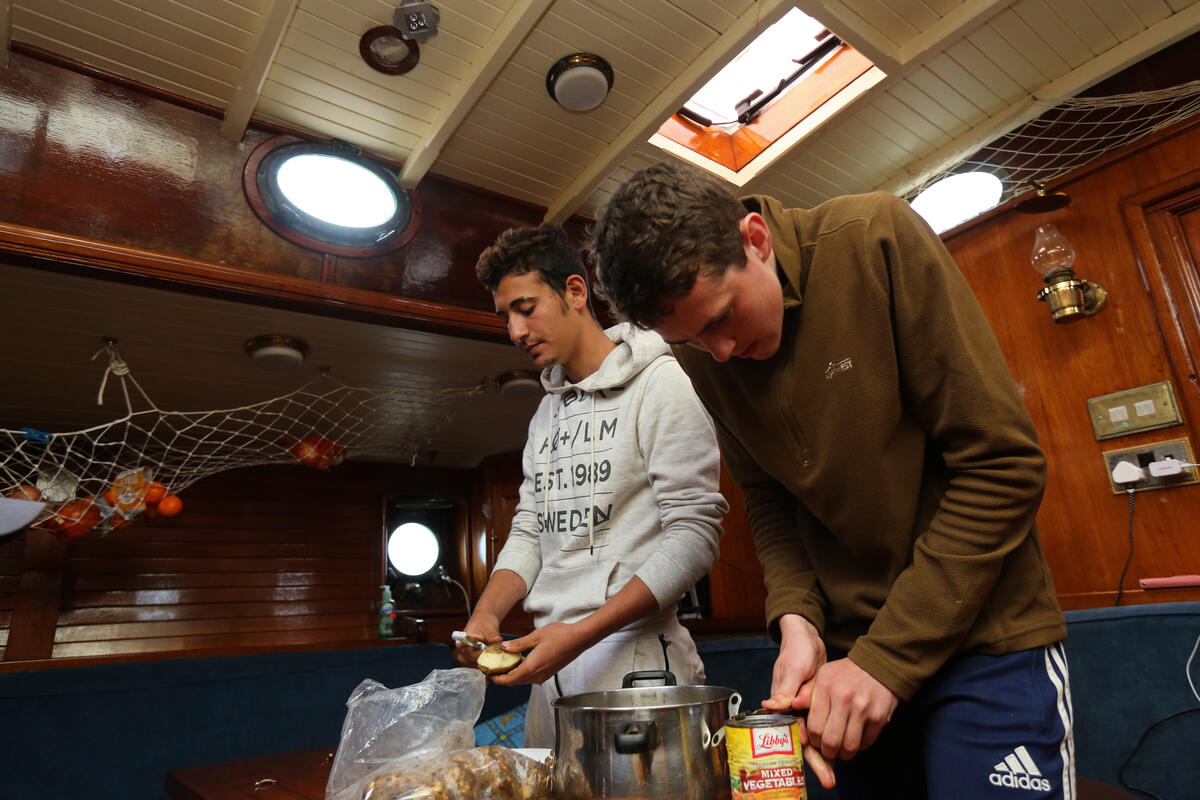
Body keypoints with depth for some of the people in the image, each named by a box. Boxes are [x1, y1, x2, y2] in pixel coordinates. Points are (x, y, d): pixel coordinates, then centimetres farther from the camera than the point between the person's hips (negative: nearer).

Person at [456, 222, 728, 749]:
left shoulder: (659, 384, -9)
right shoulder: (545, 413, 15)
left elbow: (693, 536, -16)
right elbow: (529, 531, 13)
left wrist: (580, 633, -21)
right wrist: (486, 613, -6)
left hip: (634, 660, -6)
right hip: (550, 670, 7)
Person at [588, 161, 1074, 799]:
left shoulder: (876, 239, -18)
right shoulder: (701, 353, -4)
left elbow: (1001, 463, -18)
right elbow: (767, 497, 4)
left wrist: (888, 656, -18)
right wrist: (795, 616, -14)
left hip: (982, 638, -3)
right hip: (847, 647, 4)